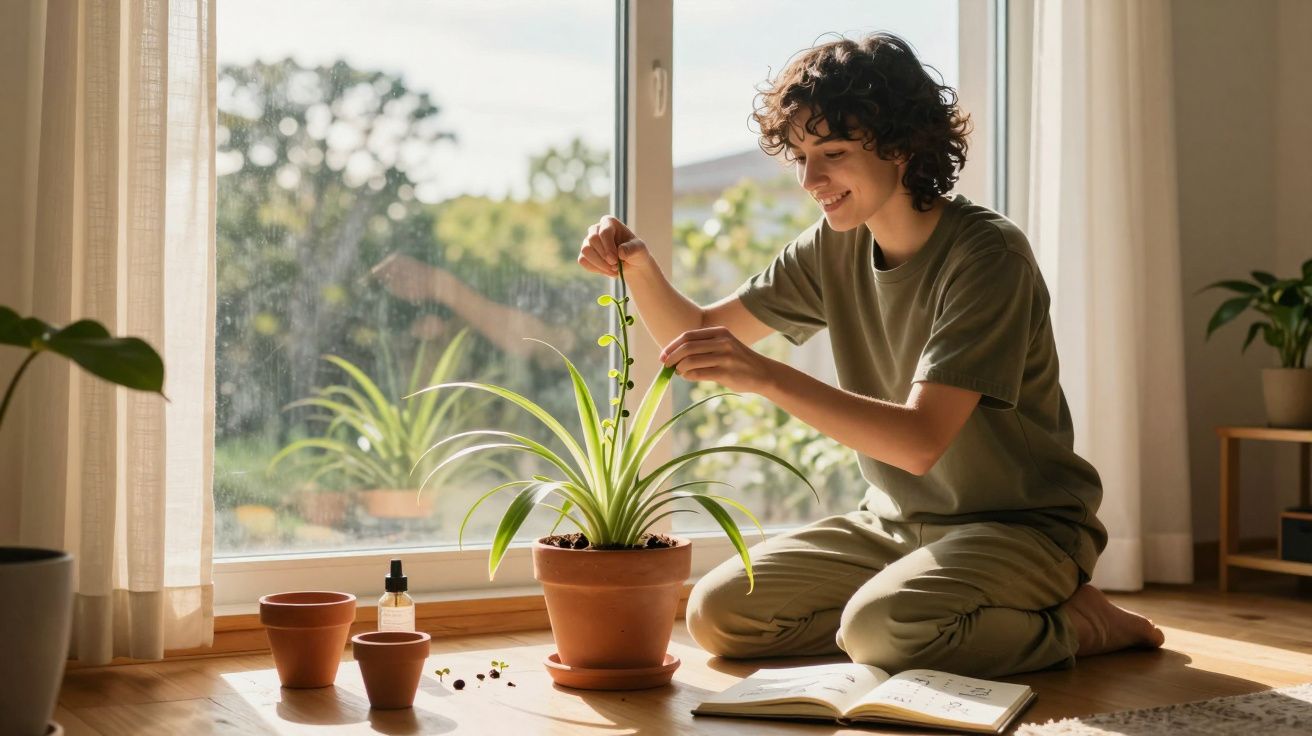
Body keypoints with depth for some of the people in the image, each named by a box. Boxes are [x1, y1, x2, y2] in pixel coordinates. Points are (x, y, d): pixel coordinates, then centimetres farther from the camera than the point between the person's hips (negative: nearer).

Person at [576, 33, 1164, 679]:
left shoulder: (985, 255, -21)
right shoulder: (833, 249, 1)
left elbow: (922, 441, -29)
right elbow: (697, 338, 6)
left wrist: (765, 375, -39)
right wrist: (638, 268, -16)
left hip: (1024, 527, -7)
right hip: (896, 523, 7)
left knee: (880, 629, -34)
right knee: (717, 614, -7)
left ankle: (1078, 625, -7)